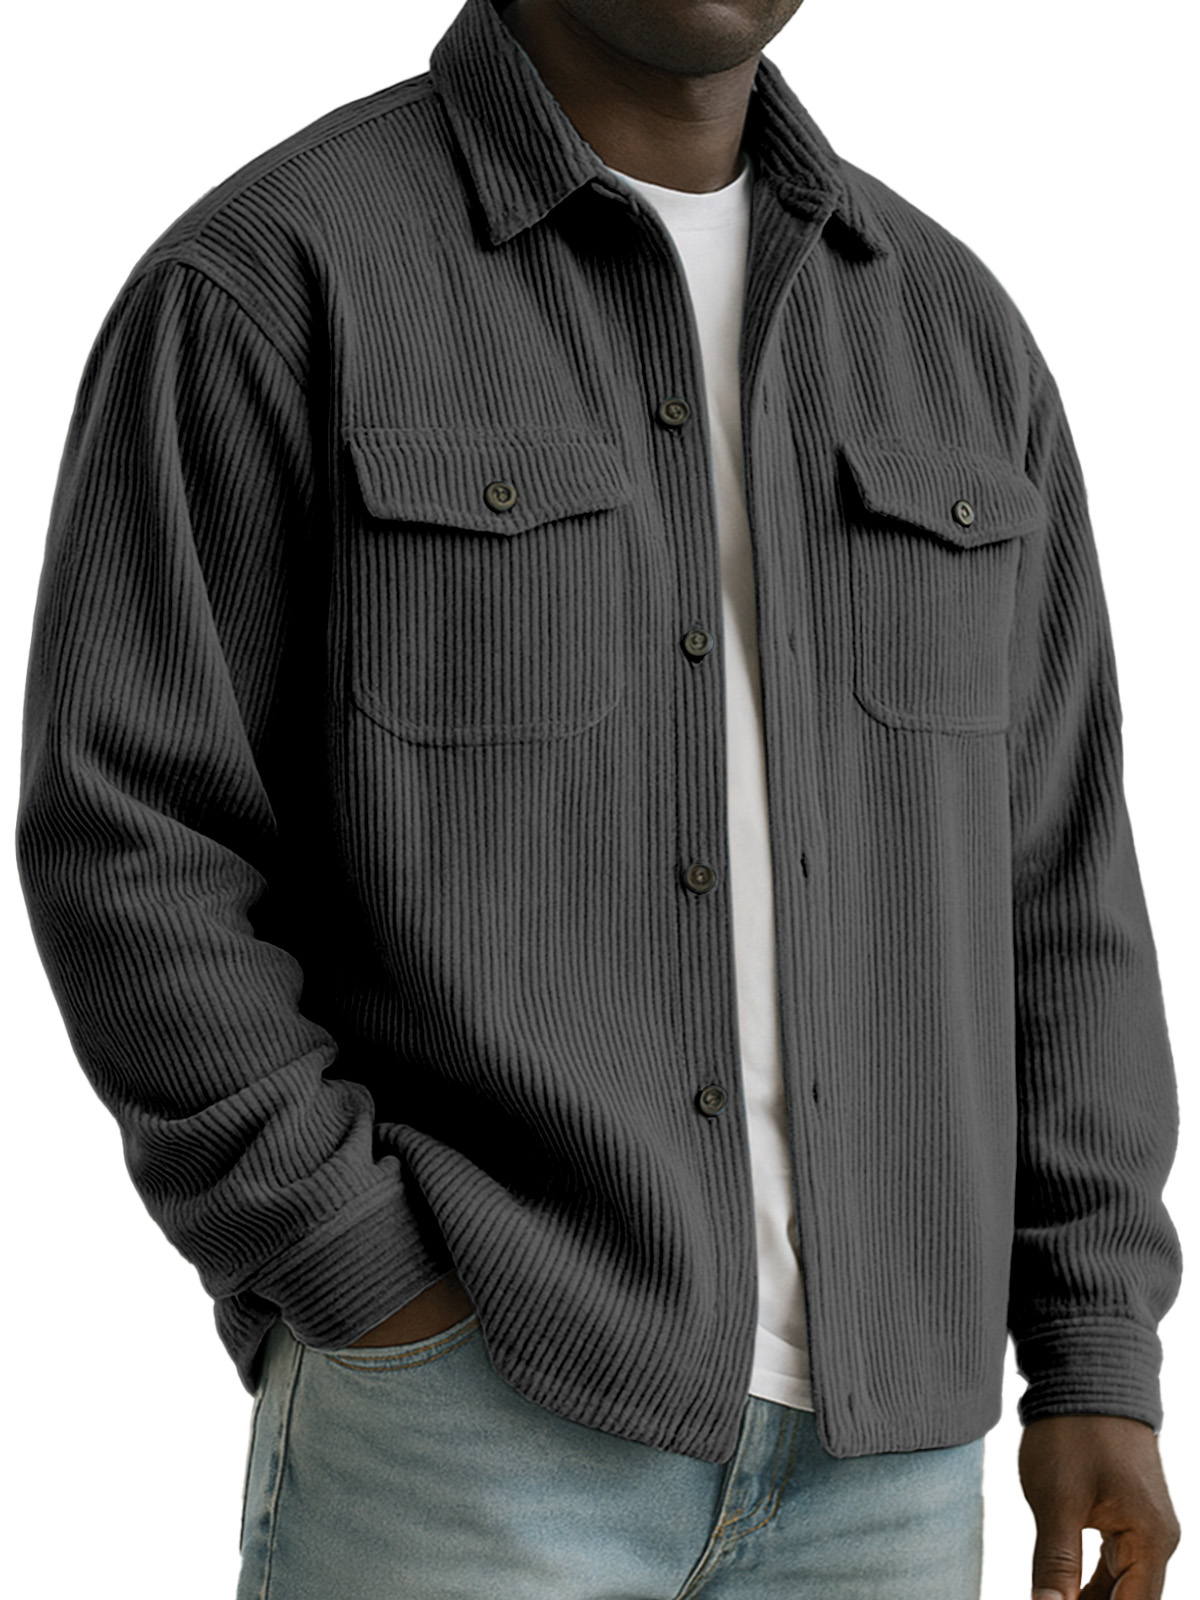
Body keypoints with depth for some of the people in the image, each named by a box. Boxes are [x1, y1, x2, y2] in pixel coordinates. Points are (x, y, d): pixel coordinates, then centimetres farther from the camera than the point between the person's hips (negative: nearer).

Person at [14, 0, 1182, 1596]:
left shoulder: (946, 330, 9)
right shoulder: (269, 284, -7)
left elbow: (1043, 874, 9)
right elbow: (133, 847, -11)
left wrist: (1102, 1363, 4)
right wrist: (391, 1315, -16)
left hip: (856, 1432, 5)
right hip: (464, 1413, -5)